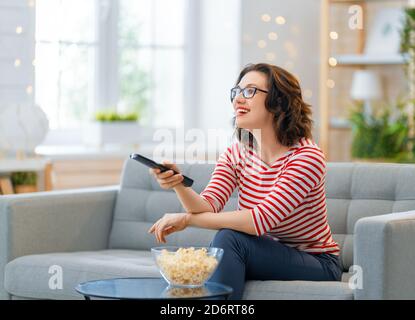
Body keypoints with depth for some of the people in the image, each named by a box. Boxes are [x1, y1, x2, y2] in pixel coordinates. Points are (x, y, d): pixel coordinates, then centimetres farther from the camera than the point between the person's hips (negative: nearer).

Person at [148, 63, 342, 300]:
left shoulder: (306, 157, -20)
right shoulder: (237, 153, 1)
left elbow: (261, 219, -29)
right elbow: (208, 206, -14)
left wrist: (186, 219, -26)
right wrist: (179, 184, -36)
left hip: (318, 265, -5)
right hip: (268, 257, 5)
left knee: (230, 238, -27)